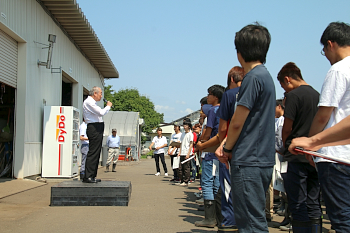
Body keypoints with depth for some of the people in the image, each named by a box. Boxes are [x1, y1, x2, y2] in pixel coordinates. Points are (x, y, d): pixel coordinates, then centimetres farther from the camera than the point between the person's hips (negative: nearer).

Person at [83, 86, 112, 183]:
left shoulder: (91, 102, 24)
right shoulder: (88, 102, -10)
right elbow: (101, 113, -18)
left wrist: (107, 107, 16)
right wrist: (108, 106, -4)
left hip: (97, 129, 11)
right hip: (94, 129, -11)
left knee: (96, 153, 10)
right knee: (93, 153, -12)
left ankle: (92, 176, 14)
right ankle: (88, 177, -12)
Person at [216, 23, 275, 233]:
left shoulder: (253, 77, -14)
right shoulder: (266, 76, 16)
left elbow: (237, 122, -14)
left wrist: (227, 149, 3)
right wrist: (226, 145, 10)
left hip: (248, 162, -10)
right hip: (262, 160, 10)